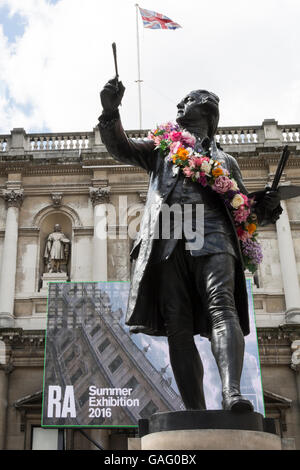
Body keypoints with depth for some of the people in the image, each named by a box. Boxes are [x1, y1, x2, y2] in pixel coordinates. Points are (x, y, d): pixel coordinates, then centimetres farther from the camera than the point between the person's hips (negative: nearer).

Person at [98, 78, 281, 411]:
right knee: (177, 325, -10)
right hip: (169, 242, 1)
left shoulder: (225, 160, 29)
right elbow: (120, 148, 15)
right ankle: (196, 414, -12)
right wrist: (111, 112, -4)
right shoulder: (161, 148, 30)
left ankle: (232, 394, -39)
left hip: (212, 238, 0)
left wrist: (266, 208, 1)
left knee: (222, 308, -24)